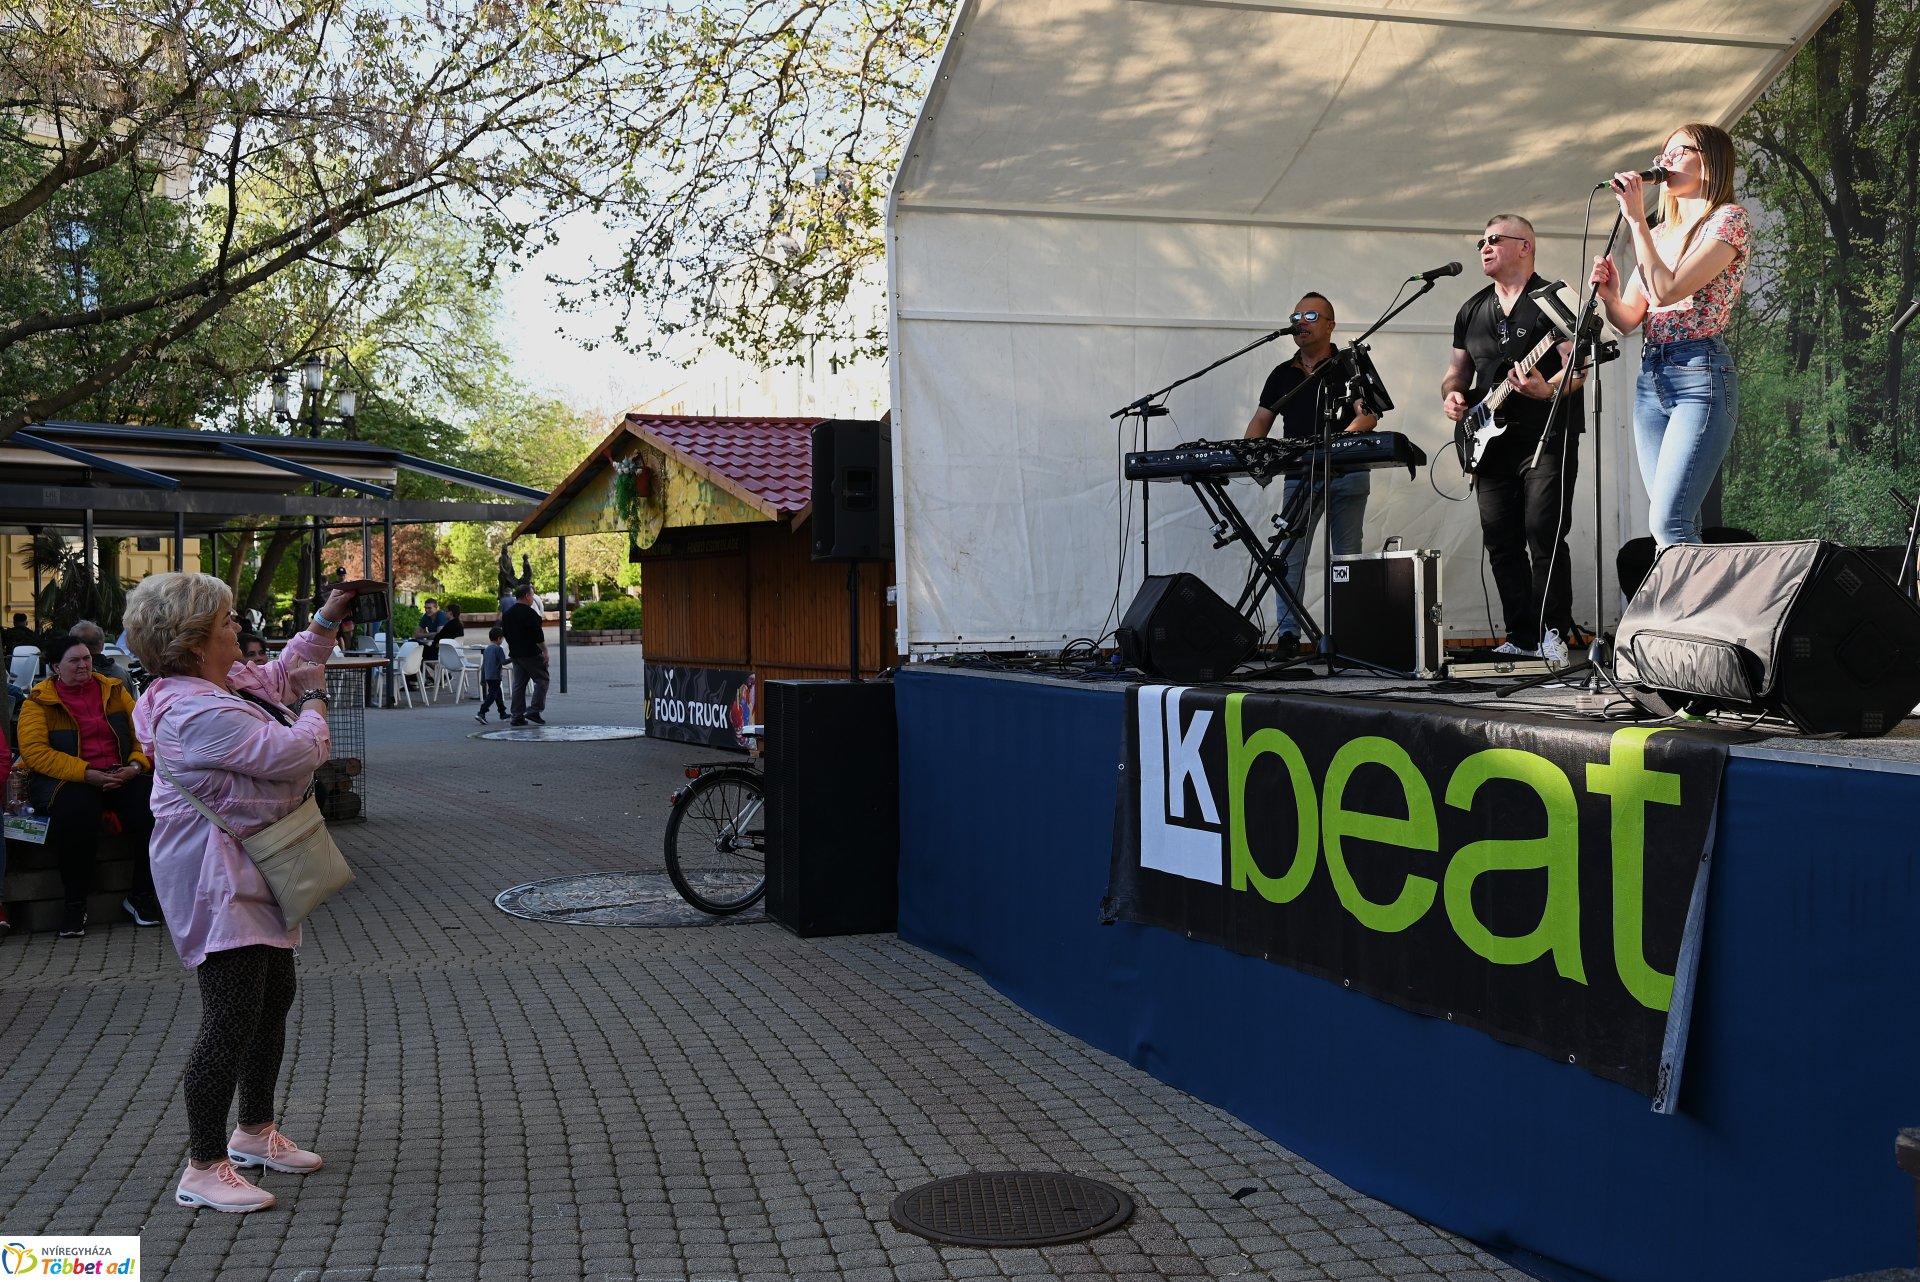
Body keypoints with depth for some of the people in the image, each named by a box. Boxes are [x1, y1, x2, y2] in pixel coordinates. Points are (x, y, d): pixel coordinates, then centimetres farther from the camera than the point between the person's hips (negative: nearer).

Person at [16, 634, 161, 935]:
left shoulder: (113, 690, 13)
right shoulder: (39, 700, 3)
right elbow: (34, 750, -10)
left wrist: (136, 766, -12)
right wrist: (86, 774, -20)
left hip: (120, 776, 3)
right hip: (67, 780, -3)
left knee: (151, 803, -27)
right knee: (77, 808, -37)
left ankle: (140, 896, -9)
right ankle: (75, 904, -19)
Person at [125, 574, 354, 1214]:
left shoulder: (226, 684, 7)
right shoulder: (200, 714, -26)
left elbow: (279, 676, 28)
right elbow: (297, 753, -26)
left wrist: (326, 622, 19)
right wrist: (314, 702, -7)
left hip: (251, 877, 12)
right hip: (220, 886, -11)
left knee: (273, 999, 20)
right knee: (232, 1020, -10)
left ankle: (255, 1131, 35)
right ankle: (203, 1168, -1)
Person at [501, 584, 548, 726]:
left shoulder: (508, 614, 11)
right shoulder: (530, 613, -14)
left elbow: (505, 633, 18)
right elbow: (538, 636, -18)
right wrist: (544, 651, -11)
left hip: (515, 654, 8)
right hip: (531, 654, -8)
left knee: (518, 684, 10)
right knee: (541, 680, 1)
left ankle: (517, 716, 7)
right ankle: (534, 710, -8)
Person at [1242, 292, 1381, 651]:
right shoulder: (1282, 375, 17)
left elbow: (1369, 416, -8)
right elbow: (1261, 420, 15)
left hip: (1347, 476, -3)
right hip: (1299, 476, 3)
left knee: (1347, 558, -1)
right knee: (1290, 555, -8)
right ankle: (1288, 633, -9)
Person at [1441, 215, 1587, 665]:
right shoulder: (1472, 310, 17)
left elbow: (1577, 366, -10)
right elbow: (1457, 370, 23)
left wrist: (1546, 389, -29)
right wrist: (1452, 394, 1)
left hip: (1546, 437, -6)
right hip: (1491, 442, 6)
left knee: (1544, 535, -13)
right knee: (1501, 542, 4)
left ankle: (1552, 635, -7)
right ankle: (1521, 639, 10)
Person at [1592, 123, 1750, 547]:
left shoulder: (1728, 219, -3)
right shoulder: (1659, 232, 19)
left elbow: (1667, 289, -16)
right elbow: (1628, 319, 16)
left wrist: (1635, 217, -11)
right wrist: (1609, 294, -6)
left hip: (1700, 374, -8)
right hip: (1650, 378, 8)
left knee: (1668, 522, -19)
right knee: (1675, 528, 4)